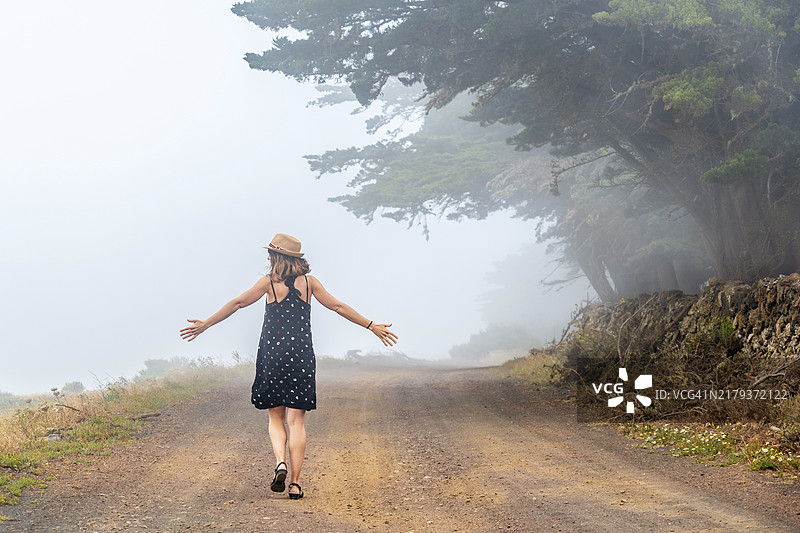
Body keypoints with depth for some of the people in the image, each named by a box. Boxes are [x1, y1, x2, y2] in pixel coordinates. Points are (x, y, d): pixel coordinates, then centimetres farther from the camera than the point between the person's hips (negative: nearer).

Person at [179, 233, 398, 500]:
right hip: (302, 357, 1)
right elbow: (338, 307, 7)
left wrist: (205, 324, 14)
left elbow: (238, 303, 4)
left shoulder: (269, 282, -1)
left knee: (276, 417, 13)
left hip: (273, 355, -1)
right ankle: (295, 483, -2)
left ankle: (280, 462, -12)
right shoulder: (309, 282, 5)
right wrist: (372, 326, 15)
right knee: (297, 420, 3)